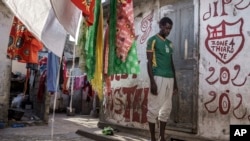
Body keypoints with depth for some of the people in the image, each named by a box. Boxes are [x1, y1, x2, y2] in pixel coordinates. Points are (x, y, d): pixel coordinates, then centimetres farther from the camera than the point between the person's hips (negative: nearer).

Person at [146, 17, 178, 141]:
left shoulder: (169, 43, 19)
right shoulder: (152, 40, -1)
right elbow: (149, 62, -8)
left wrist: (175, 81, 17)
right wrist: (152, 81, -16)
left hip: (169, 78, 7)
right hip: (158, 77, -7)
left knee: (166, 108, 8)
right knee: (153, 108, -4)